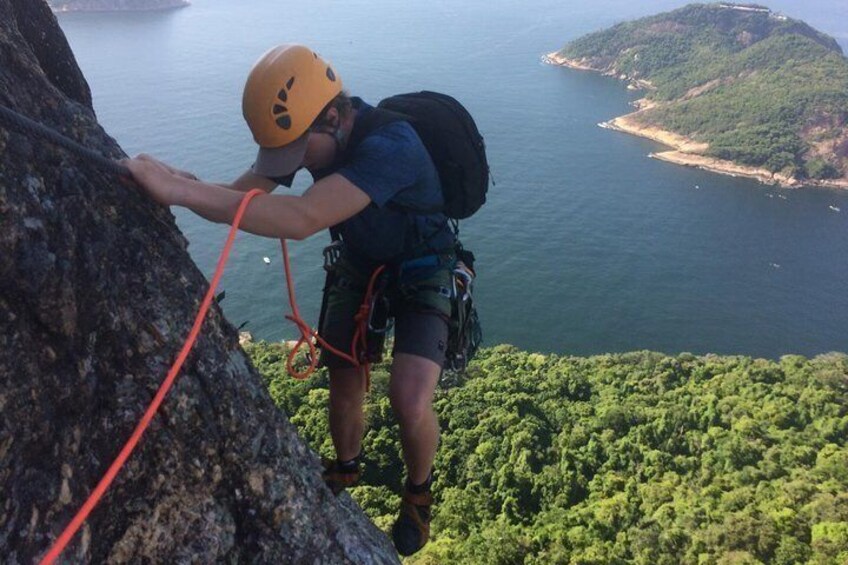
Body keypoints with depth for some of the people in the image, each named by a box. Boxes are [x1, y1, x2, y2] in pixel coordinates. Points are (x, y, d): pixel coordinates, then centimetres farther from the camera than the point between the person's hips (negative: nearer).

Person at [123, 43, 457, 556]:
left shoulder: (389, 146, -37)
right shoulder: (307, 132, -13)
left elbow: (302, 219, -49)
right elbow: (238, 195, -12)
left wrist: (182, 190, -53)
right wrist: (182, 186, -34)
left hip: (421, 274, -6)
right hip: (359, 266, 6)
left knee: (410, 402, -20)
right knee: (343, 385, 9)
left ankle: (419, 492, 14)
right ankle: (345, 473, 41)